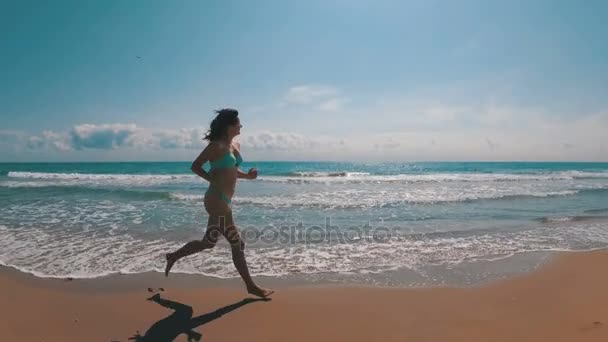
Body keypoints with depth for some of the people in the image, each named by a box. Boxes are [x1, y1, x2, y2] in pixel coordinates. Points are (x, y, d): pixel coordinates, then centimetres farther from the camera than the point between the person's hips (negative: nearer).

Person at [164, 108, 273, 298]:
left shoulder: (235, 145, 13)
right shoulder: (216, 146, -12)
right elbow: (195, 166, -7)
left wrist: (247, 175, 6)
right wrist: (212, 179, -15)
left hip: (224, 201, 9)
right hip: (217, 200, -9)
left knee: (209, 242, 19)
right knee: (237, 244, -1)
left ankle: (174, 256, 36)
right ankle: (250, 286, 11)